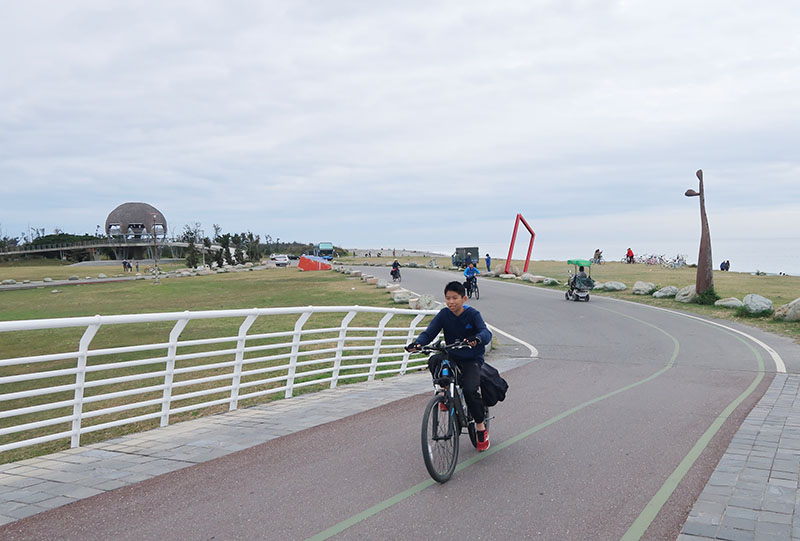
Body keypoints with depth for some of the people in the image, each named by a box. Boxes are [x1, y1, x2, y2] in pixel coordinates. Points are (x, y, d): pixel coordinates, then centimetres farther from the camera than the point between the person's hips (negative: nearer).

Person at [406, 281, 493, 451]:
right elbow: (429, 332, -12)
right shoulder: (444, 314, -4)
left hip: (472, 359, -3)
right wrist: (418, 343, -34)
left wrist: (477, 338, -52)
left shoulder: (472, 314, -12)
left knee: (469, 389, -25)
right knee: (434, 361, -30)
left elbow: (486, 332, -27)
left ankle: (481, 427, -1)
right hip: (452, 356, 3)